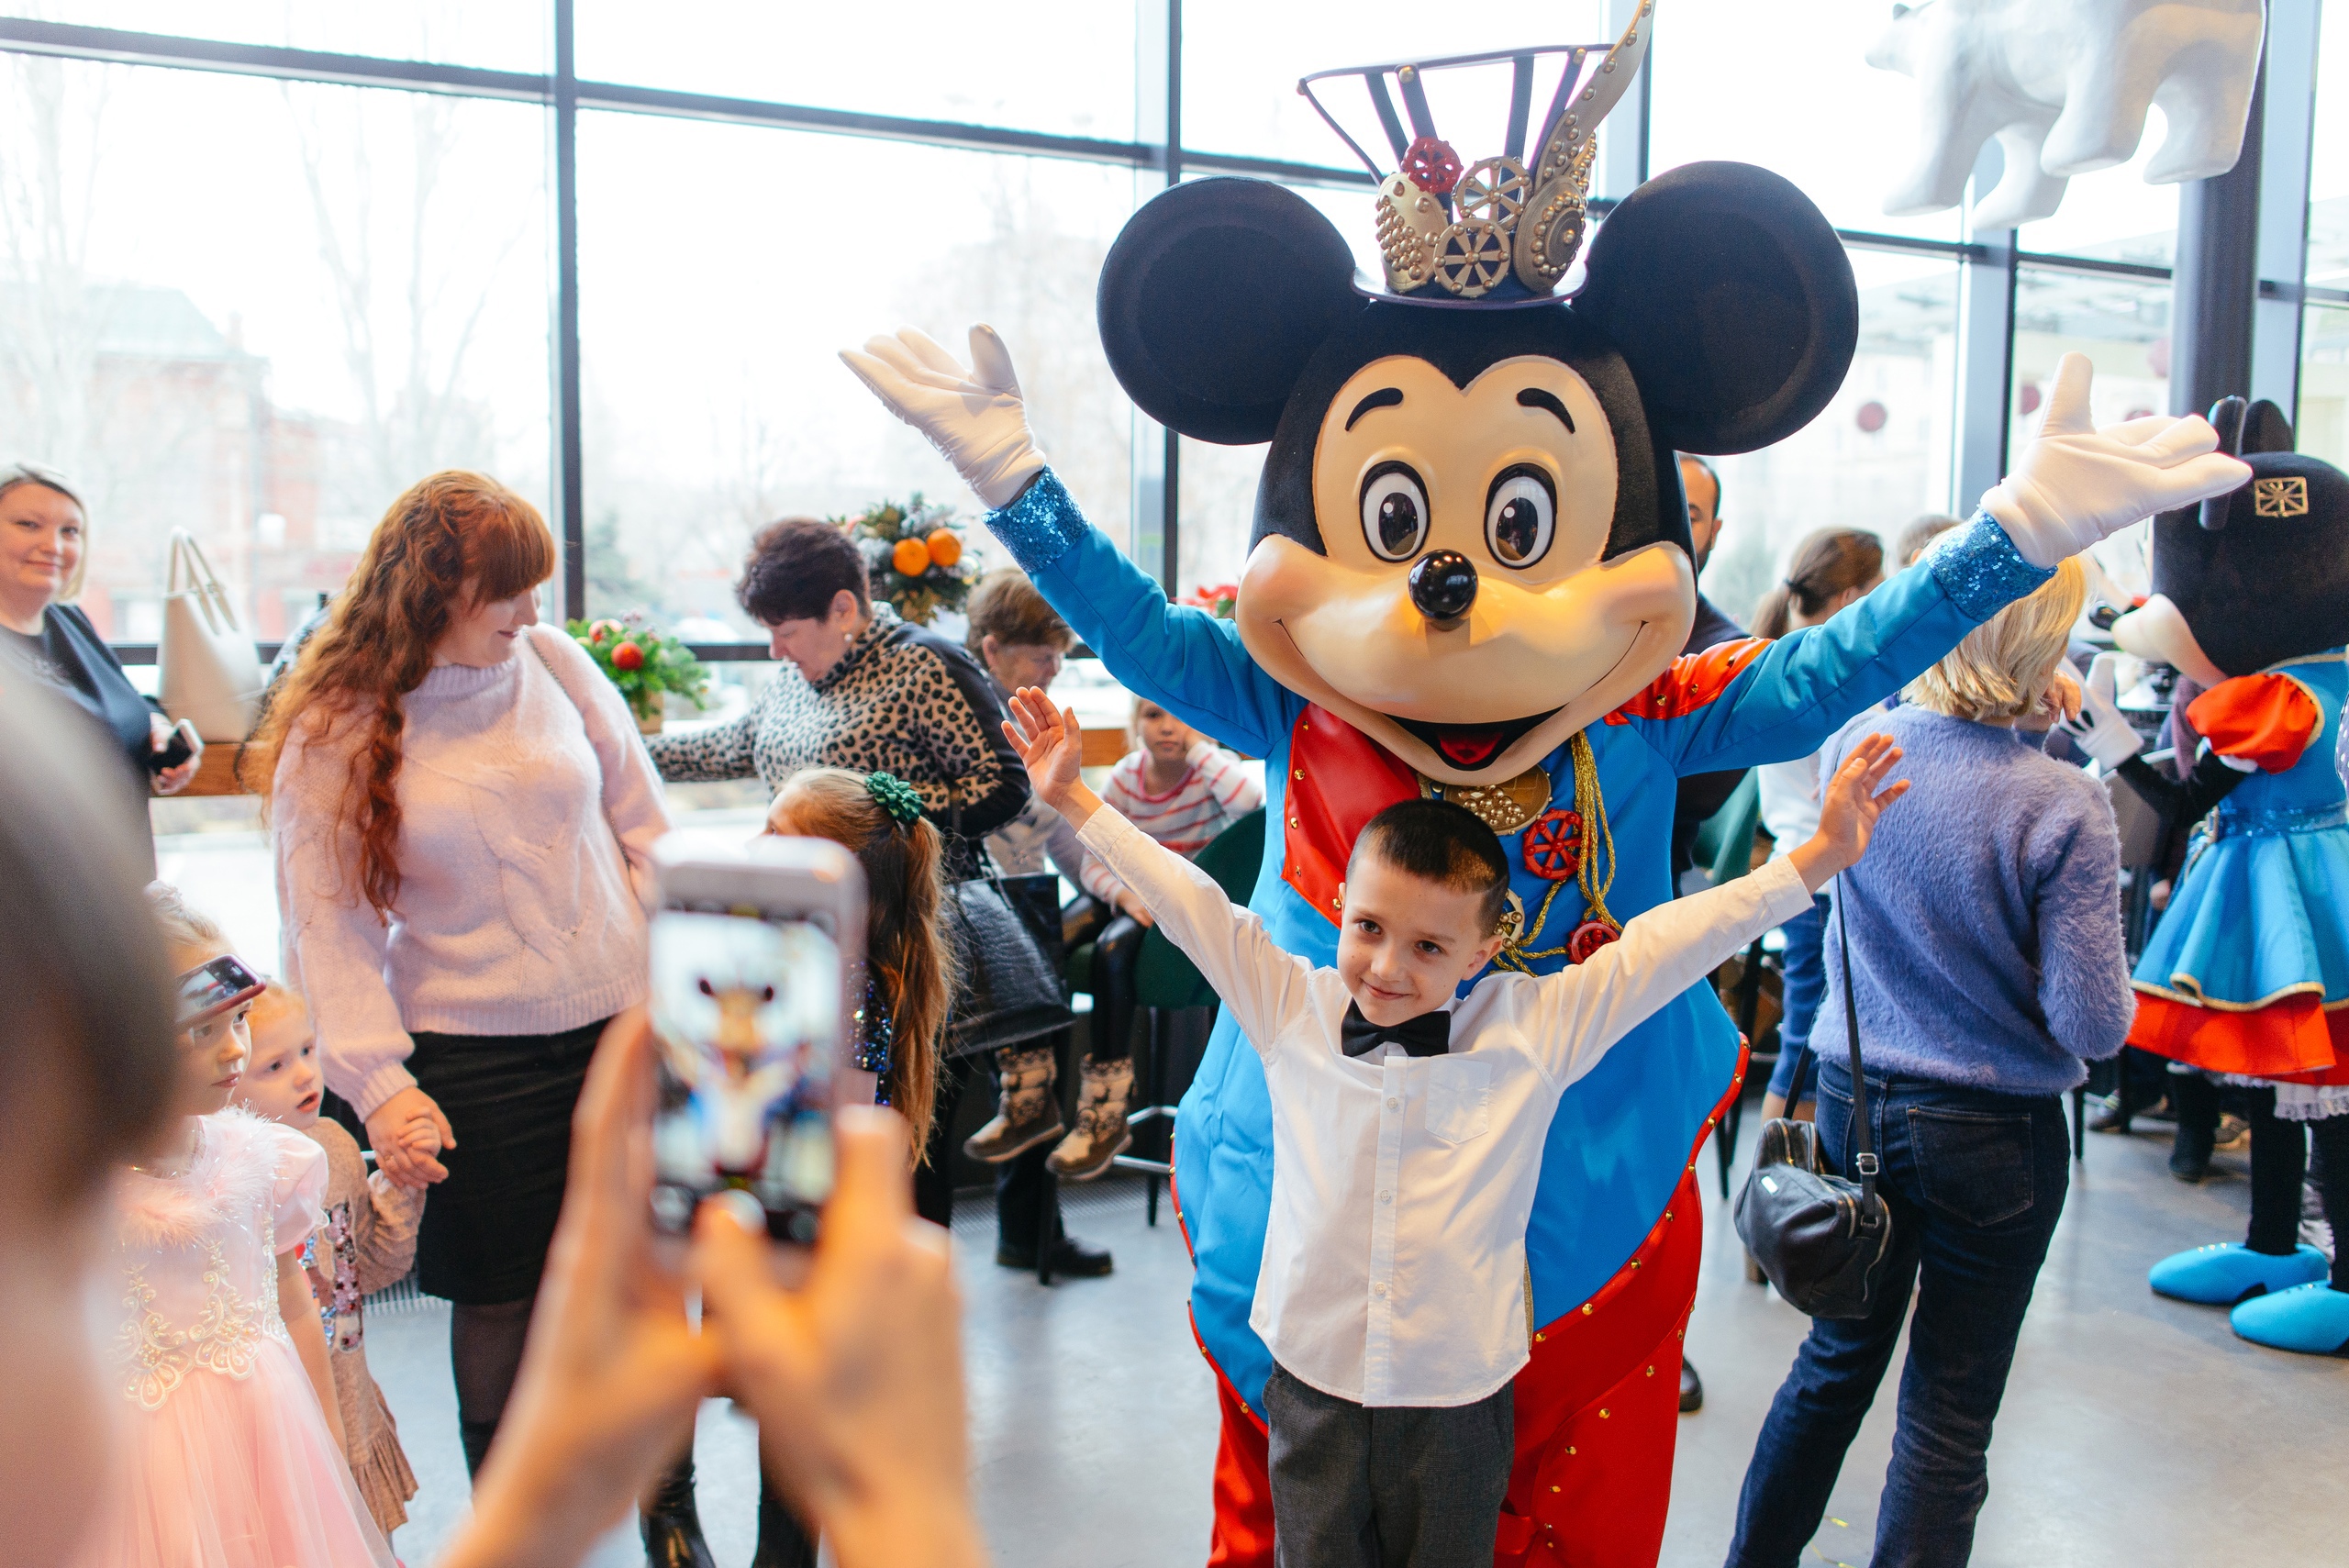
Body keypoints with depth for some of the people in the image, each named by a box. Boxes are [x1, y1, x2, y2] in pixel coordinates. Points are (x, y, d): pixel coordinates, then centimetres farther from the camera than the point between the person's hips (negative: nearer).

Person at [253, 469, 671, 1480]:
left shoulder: (552, 660, 1)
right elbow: (329, 926, -6)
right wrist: (380, 1084, -16)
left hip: (624, 1023, 2)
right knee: (501, 1297, 8)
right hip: (472, 1059, -2)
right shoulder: (329, 733, -5)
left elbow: (644, 826, 7)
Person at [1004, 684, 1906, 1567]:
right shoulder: (1290, 1009, -3)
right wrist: (1076, 801, 4)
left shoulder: (1536, 1027, -6)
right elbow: (1192, 906, 1)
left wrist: (1816, 860, -5)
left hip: (1459, 1399, -1)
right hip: (1313, 1383, 1)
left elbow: (1667, 944, -4)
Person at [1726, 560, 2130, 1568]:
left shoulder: (1853, 748, -8)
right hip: (1995, 1138, -4)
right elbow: (2092, 1026, -17)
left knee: (1836, 1360, 22)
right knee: (1948, 1414, 9)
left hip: (1855, 1105, 5)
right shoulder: (2062, 807, -20)